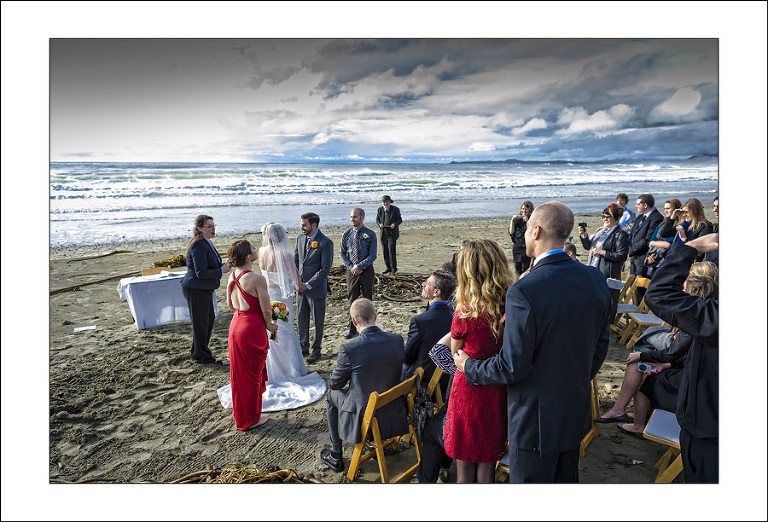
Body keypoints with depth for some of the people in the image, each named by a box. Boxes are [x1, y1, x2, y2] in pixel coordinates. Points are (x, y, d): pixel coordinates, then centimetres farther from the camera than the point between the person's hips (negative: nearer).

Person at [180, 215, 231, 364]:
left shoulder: (207, 243, 11)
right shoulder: (198, 246, -21)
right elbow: (201, 273, -26)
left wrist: (224, 265, 4)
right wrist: (221, 271, -20)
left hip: (205, 289, 10)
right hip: (196, 290, -10)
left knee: (209, 319, 18)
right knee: (200, 322, 1)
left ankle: (198, 353, 32)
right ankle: (200, 355, 16)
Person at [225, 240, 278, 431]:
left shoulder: (232, 276, 2)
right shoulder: (257, 279, -21)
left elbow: (230, 305, 13)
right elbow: (266, 310, -17)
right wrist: (269, 325, 0)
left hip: (235, 326, 8)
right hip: (252, 329, -7)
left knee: (239, 373, 19)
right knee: (253, 374, 8)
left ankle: (241, 416, 37)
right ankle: (251, 419, 24)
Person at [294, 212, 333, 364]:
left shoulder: (326, 243, -14)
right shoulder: (300, 238, 6)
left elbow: (325, 269, -15)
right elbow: (295, 260, 14)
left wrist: (308, 285, -16)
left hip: (316, 288, -6)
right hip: (301, 287, 6)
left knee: (318, 321, 6)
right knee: (302, 318, 15)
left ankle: (316, 350, 22)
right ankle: (303, 347, 30)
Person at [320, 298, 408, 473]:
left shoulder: (348, 348, -23)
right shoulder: (397, 340, -10)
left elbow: (335, 383, -8)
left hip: (363, 420, -4)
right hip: (394, 417, 4)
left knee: (333, 395, 25)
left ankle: (336, 457, 35)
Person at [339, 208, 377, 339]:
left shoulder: (370, 234, -4)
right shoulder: (347, 234, 3)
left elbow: (372, 255, -7)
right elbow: (342, 253, 6)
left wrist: (359, 266, -16)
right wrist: (351, 267, -8)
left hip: (366, 270, -2)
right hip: (351, 271, 2)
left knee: (367, 299, 8)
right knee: (352, 300, 6)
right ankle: (352, 328, 16)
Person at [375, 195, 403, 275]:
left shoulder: (395, 209, -3)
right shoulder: (380, 210, 5)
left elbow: (400, 220, 0)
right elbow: (377, 220, 12)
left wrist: (395, 224, -20)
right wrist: (379, 224, -11)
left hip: (392, 233, -4)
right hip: (383, 233, 4)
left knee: (391, 250, -13)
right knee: (385, 251, 5)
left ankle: (394, 268, -5)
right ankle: (389, 268, 16)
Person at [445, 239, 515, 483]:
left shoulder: (465, 314, -23)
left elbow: (455, 355, -5)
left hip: (469, 392, -4)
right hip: (498, 393, 4)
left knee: (466, 468, 16)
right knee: (487, 466, 22)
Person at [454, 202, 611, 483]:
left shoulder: (524, 292, -28)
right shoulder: (595, 280, -5)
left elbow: (513, 367, -23)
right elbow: (600, 346, 7)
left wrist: (469, 367, -5)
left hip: (536, 418, -7)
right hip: (576, 411, 7)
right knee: (566, 480, 25)